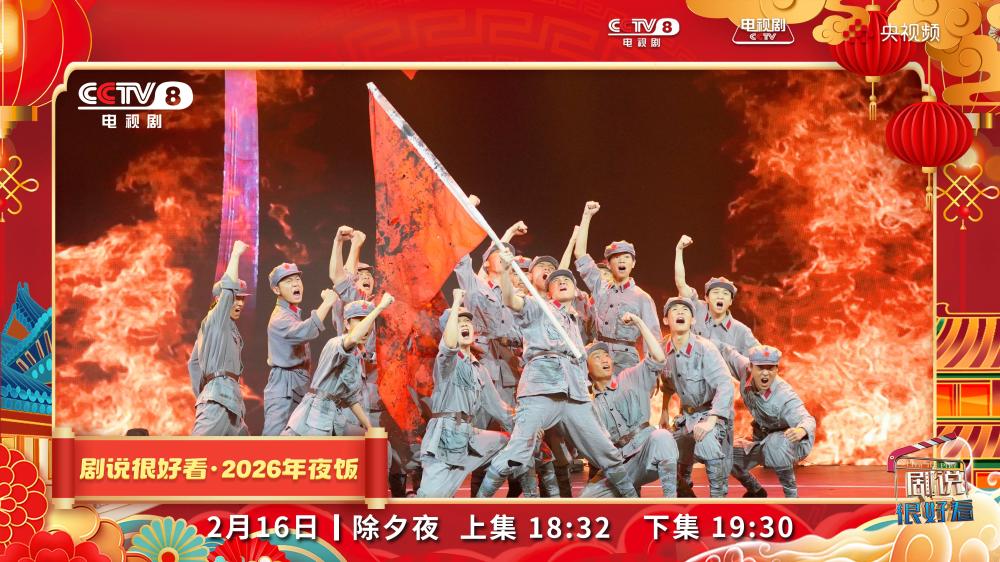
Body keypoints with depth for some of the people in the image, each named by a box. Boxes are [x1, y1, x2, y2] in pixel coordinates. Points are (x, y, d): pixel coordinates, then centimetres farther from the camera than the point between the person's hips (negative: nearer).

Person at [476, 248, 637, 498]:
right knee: (517, 454, -19)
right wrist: (505, 270, -24)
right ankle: (479, 501, -10)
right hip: (542, 389, -6)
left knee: (608, 453, 6)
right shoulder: (538, 307, 13)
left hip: (575, 393, 6)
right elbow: (510, 300, -8)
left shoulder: (575, 321, 31)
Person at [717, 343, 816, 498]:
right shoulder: (745, 370, -18)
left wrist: (801, 430, -70)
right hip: (763, 440, 7)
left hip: (794, 442, -7)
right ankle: (756, 492, 33)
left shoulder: (784, 395, -34)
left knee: (775, 444, -38)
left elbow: (807, 418, -47)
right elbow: (726, 351, -1)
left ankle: (791, 494, -18)